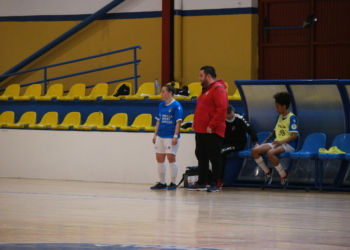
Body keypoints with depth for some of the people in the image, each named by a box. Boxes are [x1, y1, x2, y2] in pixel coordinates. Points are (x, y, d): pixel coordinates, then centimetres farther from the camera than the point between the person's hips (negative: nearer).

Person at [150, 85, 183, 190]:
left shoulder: (176, 105, -9)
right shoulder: (161, 105, 12)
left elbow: (178, 122, -12)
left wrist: (175, 136, -17)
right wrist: (155, 135, 14)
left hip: (171, 137, -8)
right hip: (160, 136, 8)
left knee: (171, 157, -4)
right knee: (159, 158, 9)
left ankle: (173, 183, 4)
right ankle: (162, 183, 17)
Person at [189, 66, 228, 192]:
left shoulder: (218, 89, -12)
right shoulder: (206, 89, 19)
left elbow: (222, 109, -21)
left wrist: (212, 125, -22)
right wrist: (196, 124, 15)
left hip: (211, 131, -10)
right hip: (200, 131, 10)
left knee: (214, 158, -4)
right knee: (201, 157, 12)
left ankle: (214, 184, -2)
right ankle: (201, 182, 18)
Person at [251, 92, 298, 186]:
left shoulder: (291, 117, -10)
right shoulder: (279, 116, 14)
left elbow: (294, 135, -16)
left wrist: (282, 142, -26)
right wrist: (266, 141, 12)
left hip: (288, 144, -8)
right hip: (276, 143, 8)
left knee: (270, 153, -37)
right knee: (254, 150, -10)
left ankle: (283, 174, -18)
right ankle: (267, 171, 6)